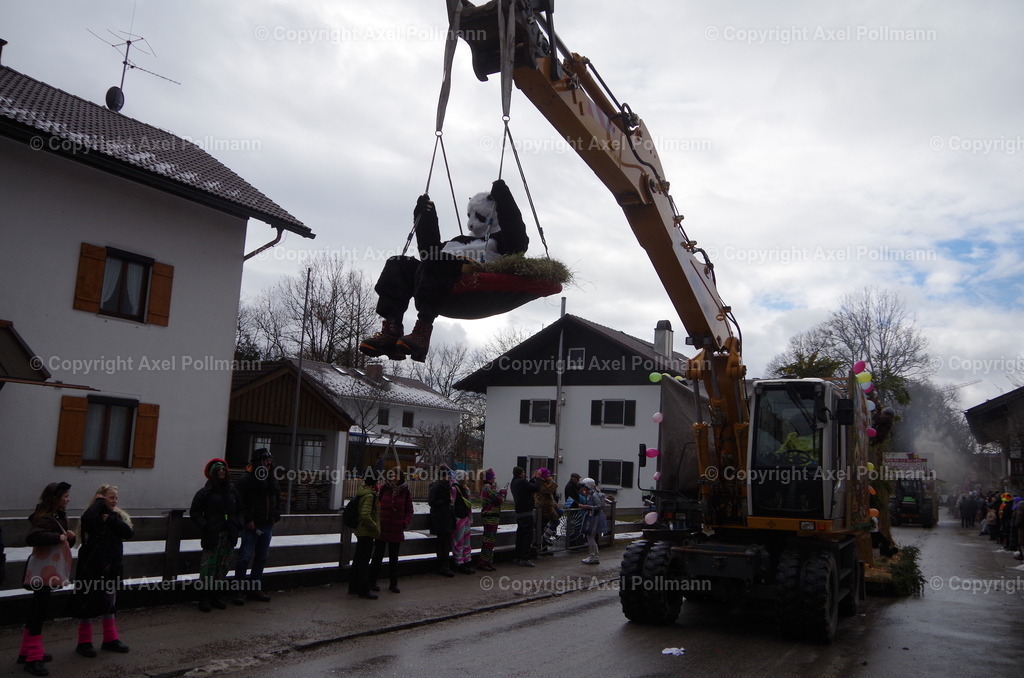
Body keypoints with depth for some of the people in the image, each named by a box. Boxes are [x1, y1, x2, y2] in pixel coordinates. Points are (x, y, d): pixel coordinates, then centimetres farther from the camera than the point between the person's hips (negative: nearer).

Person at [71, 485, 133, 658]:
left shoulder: (118, 516, 8)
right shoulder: (94, 515, -10)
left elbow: (130, 532, -6)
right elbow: (87, 518, -35)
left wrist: (111, 520, -14)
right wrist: (99, 501, -20)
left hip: (112, 567, 6)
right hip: (92, 567, -6)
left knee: (109, 602, 15)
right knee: (89, 603, 2)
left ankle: (110, 639, 26)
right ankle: (84, 642, 14)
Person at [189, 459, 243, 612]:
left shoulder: (232, 492, 14)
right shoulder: (205, 492, 0)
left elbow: (239, 511, 22)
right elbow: (194, 512, -1)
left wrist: (238, 525, 7)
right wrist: (205, 526, -12)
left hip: (229, 536, 5)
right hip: (212, 536, -5)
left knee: (223, 567, 7)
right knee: (208, 567, -6)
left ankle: (215, 597, 17)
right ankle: (204, 598, 2)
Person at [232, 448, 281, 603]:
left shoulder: (273, 481, 12)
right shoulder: (246, 480, -11)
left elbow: (277, 500, 20)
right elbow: (239, 502, -15)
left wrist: (276, 516, 6)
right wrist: (247, 520, -17)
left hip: (267, 525, 7)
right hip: (251, 525, -7)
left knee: (261, 557, 13)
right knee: (245, 556, -6)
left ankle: (255, 589, 23)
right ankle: (239, 590, 3)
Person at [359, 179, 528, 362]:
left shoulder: (499, 240, 24)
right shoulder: (457, 241, 43)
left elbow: (518, 241, 0)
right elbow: (430, 250, 34)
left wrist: (503, 200, -4)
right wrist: (424, 218, 30)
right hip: (448, 296, 7)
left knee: (437, 262, -34)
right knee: (398, 265, -12)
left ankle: (422, 331, -48)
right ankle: (391, 330, -31)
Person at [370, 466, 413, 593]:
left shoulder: (405, 491, 0)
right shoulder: (383, 489, -5)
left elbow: (409, 511, 6)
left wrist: (405, 522, -8)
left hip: (396, 530, 2)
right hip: (381, 529, -2)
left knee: (394, 558, 13)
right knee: (378, 556, 9)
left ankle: (393, 584, 23)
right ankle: (372, 581, 21)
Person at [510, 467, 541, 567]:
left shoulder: (514, 482, 13)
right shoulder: (521, 482, -18)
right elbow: (536, 488, -17)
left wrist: (533, 478, 21)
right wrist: (537, 478, -4)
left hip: (519, 512, 10)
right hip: (526, 513, -10)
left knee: (520, 534, 15)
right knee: (528, 534, -6)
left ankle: (517, 557, 19)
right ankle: (524, 559, -7)